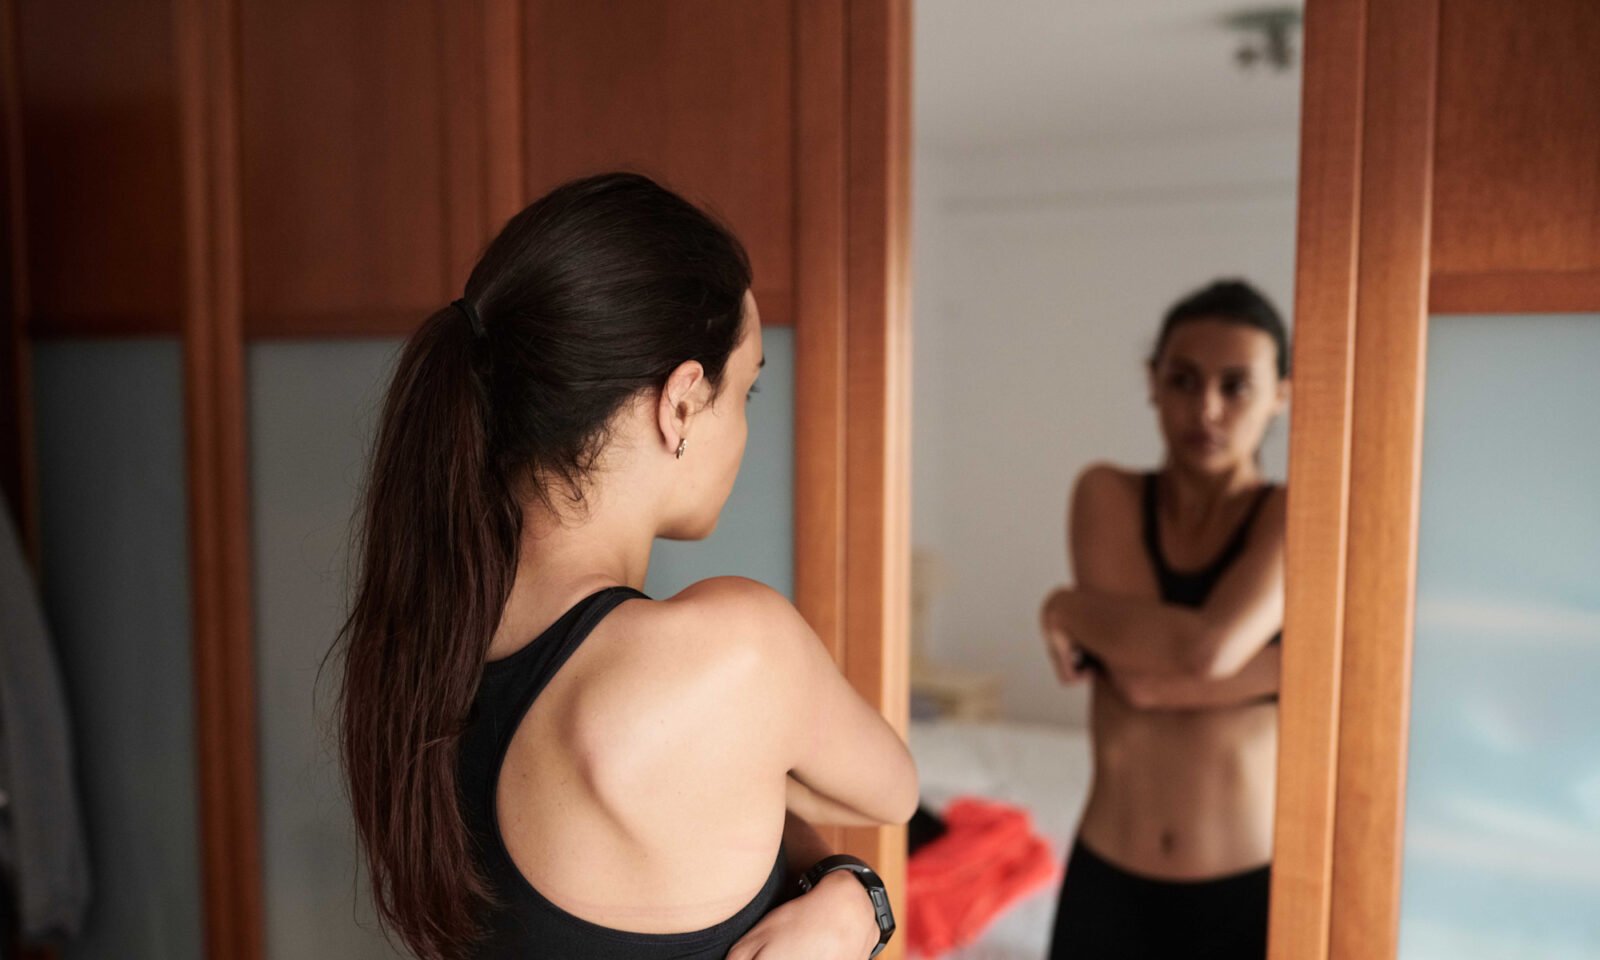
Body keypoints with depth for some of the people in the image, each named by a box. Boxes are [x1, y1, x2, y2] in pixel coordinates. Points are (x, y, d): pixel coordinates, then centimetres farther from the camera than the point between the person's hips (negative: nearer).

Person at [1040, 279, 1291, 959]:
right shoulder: (1108, 495, -3)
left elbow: (1209, 649, -25)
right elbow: (1138, 678, -17)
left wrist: (1066, 609, -12)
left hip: (1248, 890, -1)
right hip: (1109, 883, 2)